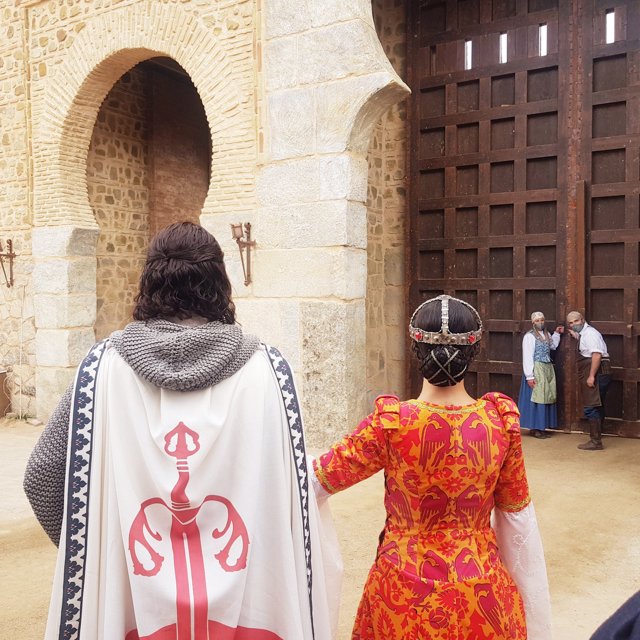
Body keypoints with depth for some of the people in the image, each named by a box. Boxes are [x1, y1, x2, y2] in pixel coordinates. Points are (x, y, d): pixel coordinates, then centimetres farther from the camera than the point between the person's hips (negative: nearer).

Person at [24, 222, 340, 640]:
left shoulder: (106, 366, -8)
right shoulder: (266, 368, -10)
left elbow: (41, 479, -2)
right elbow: (292, 496, -7)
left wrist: (90, 553, 14)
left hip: (134, 605, 0)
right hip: (245, 602, 0)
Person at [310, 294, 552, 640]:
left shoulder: (390, 424, -20)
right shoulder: (501, 421, -12)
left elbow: (316, 478, -11)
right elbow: (516, 517, -1)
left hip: (405, 593, -1)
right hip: (480, 596, 2)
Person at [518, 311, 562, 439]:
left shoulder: (546, 334, 11)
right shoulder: (529, 336, -12)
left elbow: (553, 346, 32)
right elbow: (527, 357, -17)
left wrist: (556, 333, 19)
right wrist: (529, 376, -21)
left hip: (548, 370, 8)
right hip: (536, 370, -8)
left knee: (546, 398, 10)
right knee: (535, 398, -5)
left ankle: (541, 426, 18)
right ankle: (534, 428, 3)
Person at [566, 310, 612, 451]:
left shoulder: (589, 333, -12)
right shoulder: (582, 334, 17)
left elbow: (597, 354, -22)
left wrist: (591, 376, -25)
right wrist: (574, 334, 23)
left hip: (597, 373, -11)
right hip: (596, 374, 11)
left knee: (591, 408, -10)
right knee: (597, 407, 15)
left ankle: (595, 442, -6)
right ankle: (596, 438, 24)